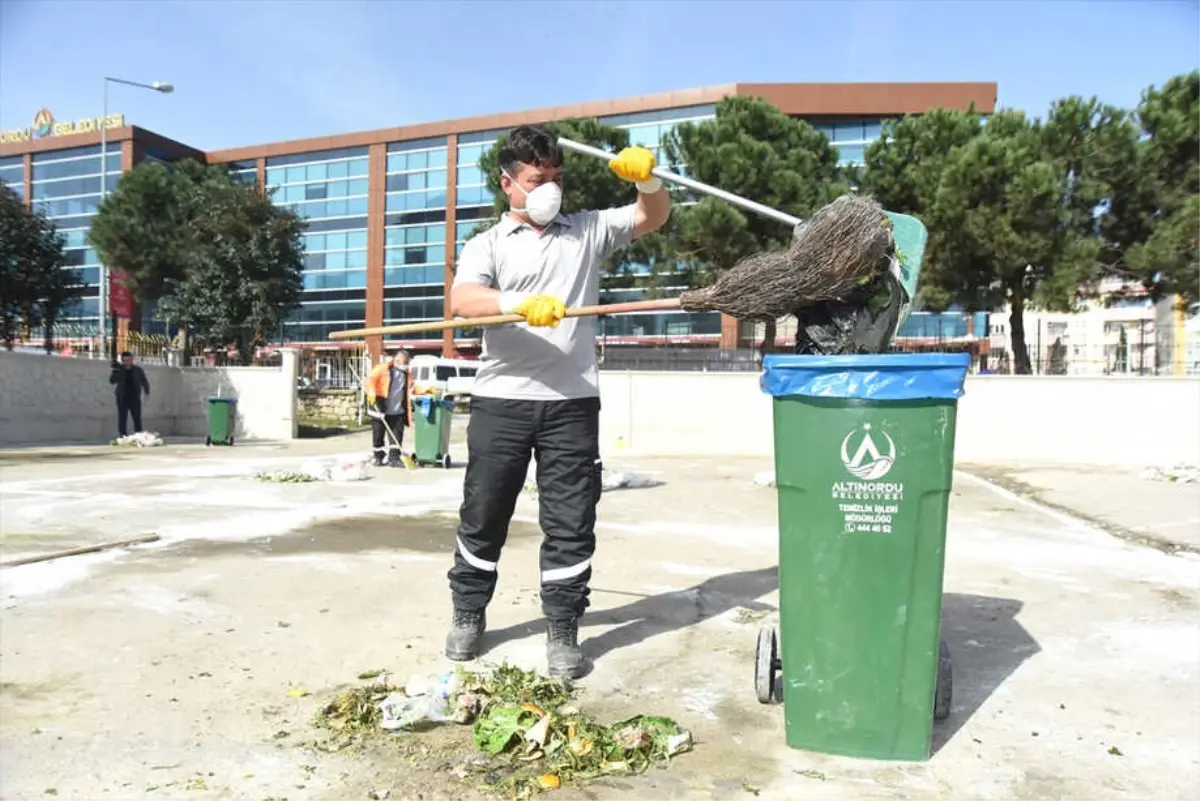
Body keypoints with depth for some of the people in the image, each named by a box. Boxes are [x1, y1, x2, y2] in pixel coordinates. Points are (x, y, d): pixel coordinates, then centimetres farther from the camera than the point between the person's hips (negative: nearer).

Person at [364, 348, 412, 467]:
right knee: (378, 435, 6)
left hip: (398, 411, 4)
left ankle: (393, 458, 8)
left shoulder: (406, 373, 14)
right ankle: (378, 458, 20)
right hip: (380, 409, -4)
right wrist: (371, 391, -34)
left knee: (397, 436, 1)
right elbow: (370, 379, -16)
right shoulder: (382, 368, -3)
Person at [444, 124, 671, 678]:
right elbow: (462, 302, -12)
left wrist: (646, 177, -10)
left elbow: (655, 217, 12)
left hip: (572, 402, 1)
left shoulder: (587, 231, 14)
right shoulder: (487, 245, 6)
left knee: (570, 522, 3)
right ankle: (468, 616, 30)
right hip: (501, 400, 0)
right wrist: (521, 304, -31)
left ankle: (563, 633, 17)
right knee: (483, 514, 11)